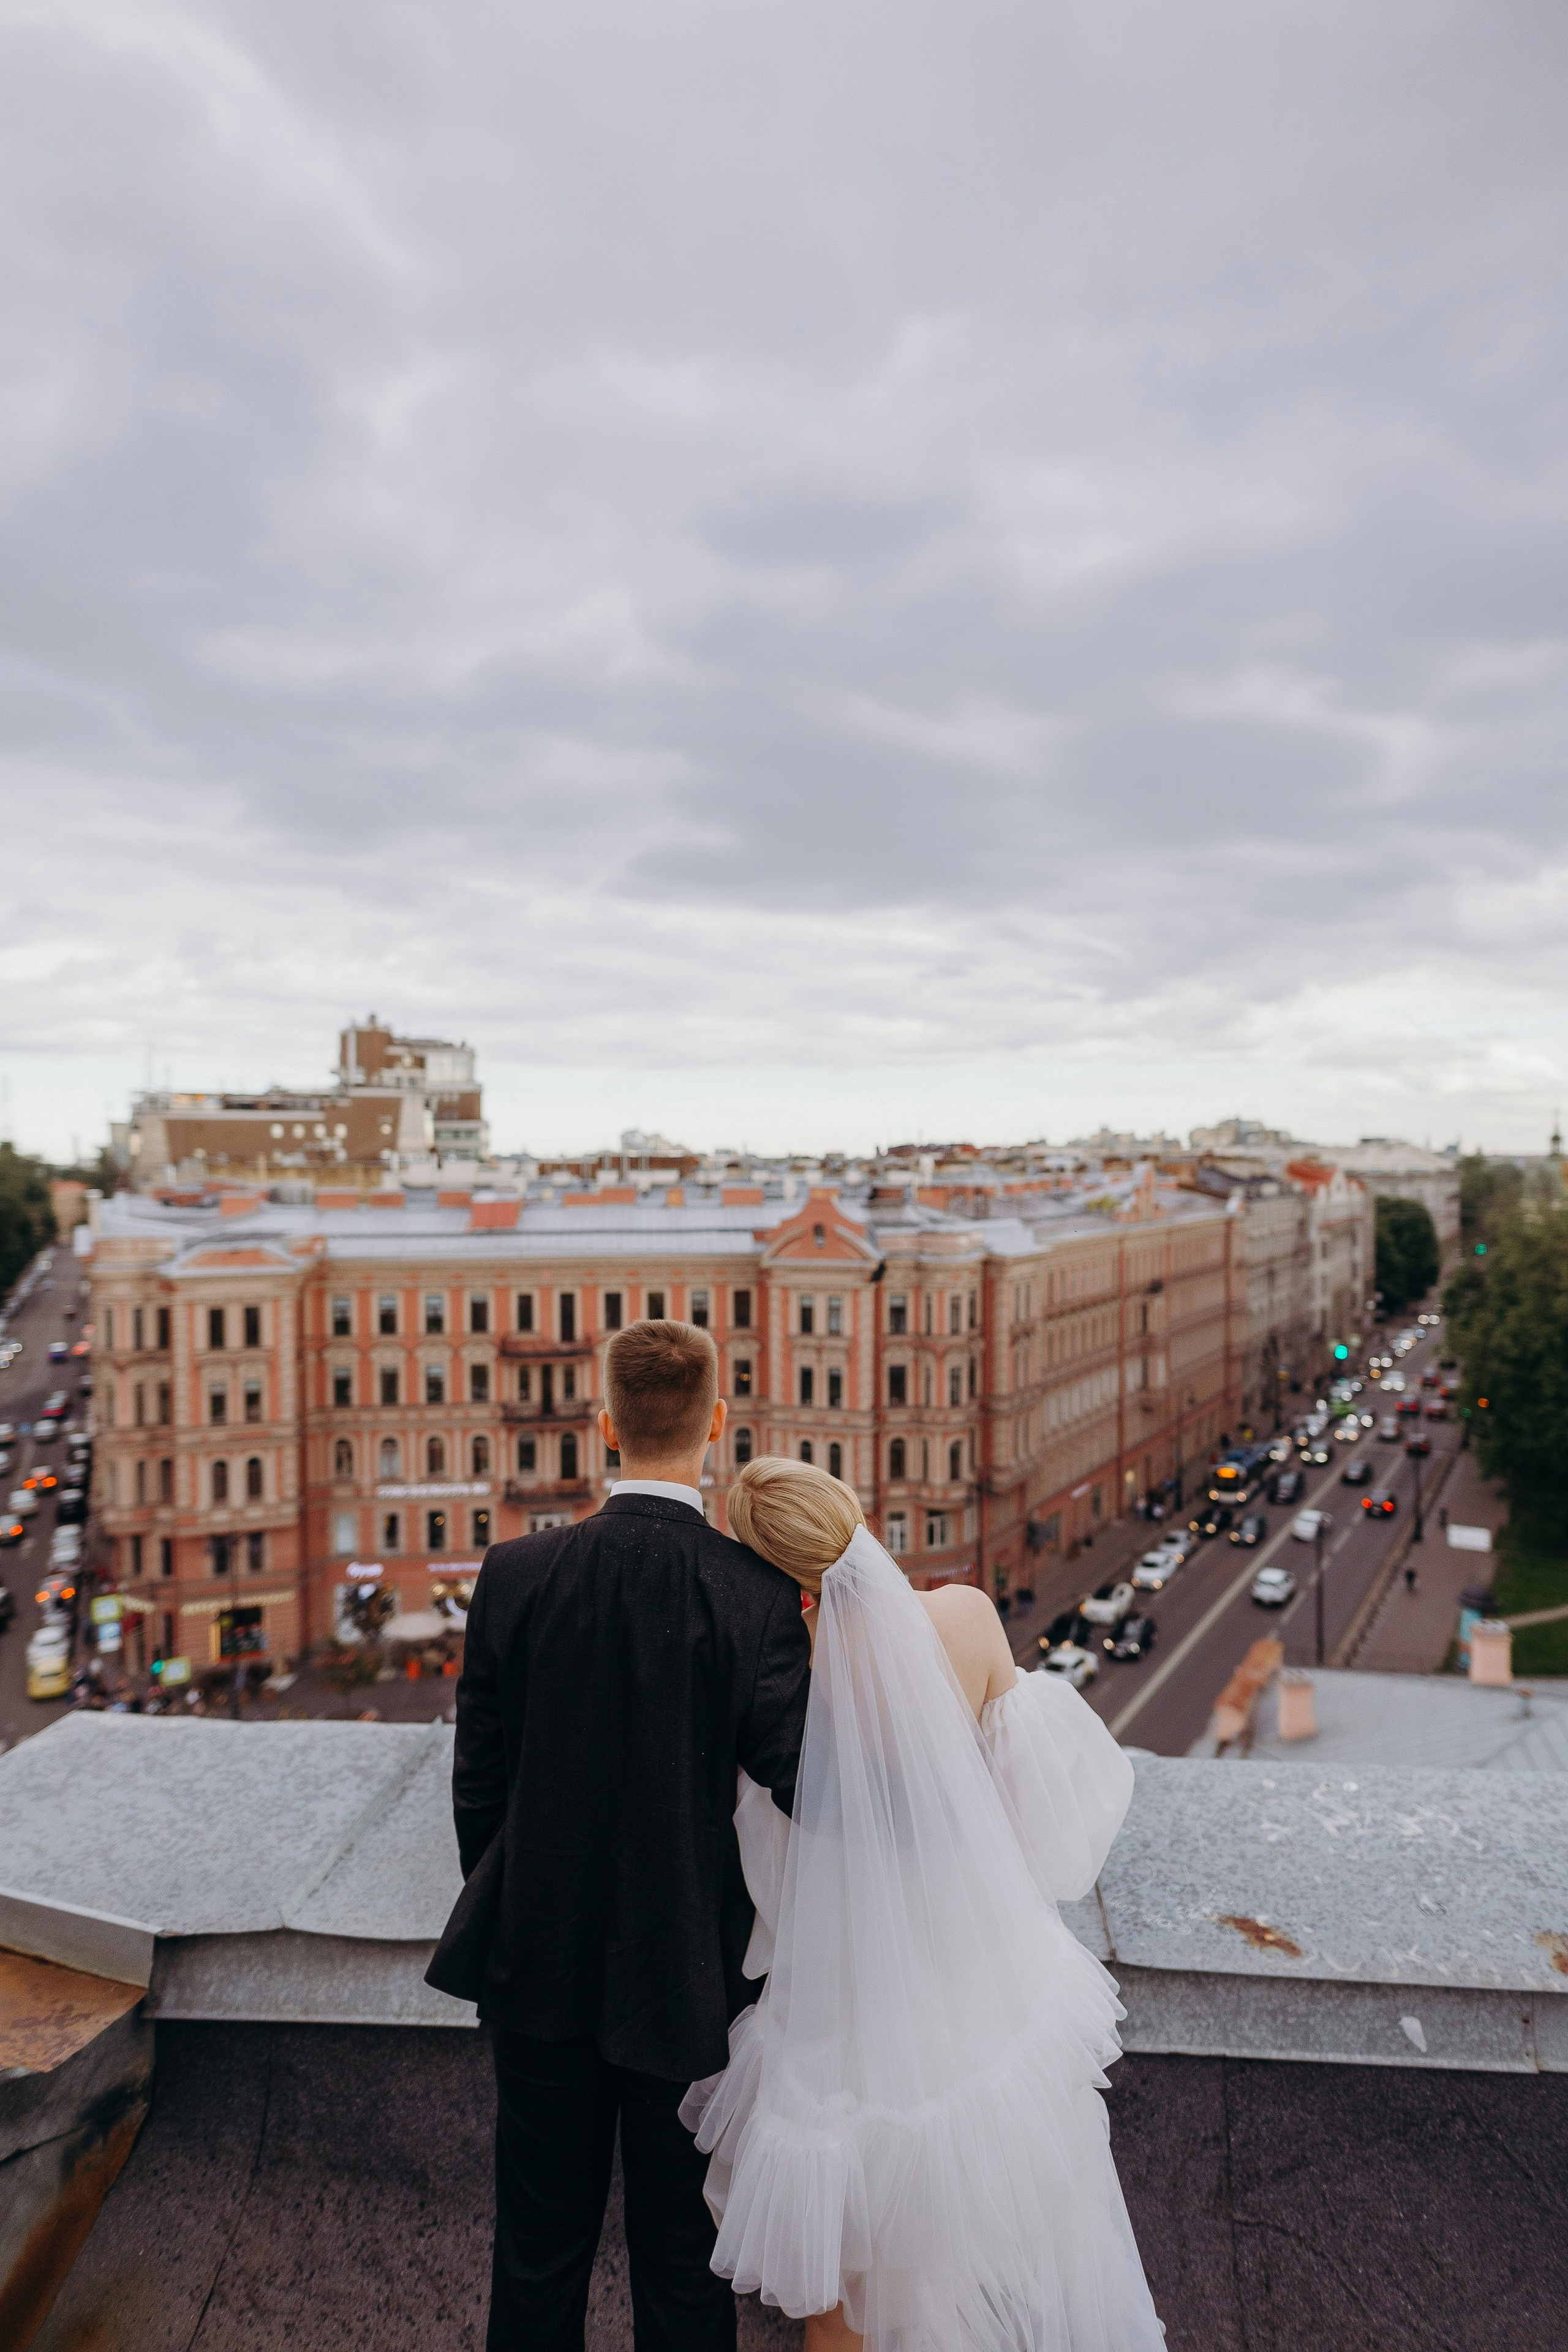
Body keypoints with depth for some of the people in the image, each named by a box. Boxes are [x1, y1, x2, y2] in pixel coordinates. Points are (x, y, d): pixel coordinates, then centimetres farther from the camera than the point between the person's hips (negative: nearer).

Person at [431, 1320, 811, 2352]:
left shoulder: (517, 1573, -13)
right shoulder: (756, 1592, -20)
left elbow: (478, 1780, -4)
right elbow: (804, 1785, -19)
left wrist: (502, 1922, 11)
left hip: (541, 1966, 2)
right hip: (687, 1976, -2)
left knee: (541, 2240, 23)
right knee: (684, 2256, 20)